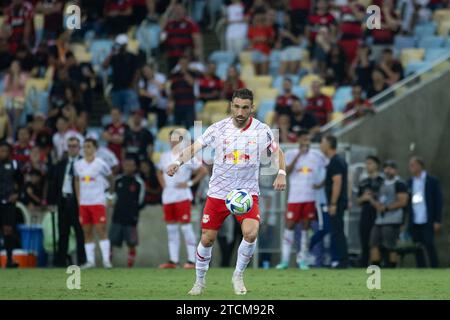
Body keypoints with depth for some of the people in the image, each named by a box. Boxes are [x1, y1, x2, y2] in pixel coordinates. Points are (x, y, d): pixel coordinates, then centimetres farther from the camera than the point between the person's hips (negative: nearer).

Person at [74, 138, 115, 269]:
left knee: (101, 230, -9)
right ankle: (90, 260, 7)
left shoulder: (100, 164, -4)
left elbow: (110, 180, 7)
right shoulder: (78, 165, 8)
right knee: (87, 232, 4)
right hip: (83, 203, 5)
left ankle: (106, 259, -10)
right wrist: (78, 199, 13)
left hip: (98, 202, -5)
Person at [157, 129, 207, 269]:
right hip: (168, 196, 6)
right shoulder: (165, 156, 12)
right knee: (171, 228, 9)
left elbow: (203, 171, -4)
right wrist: (163, 184, 13)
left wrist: (190, 183, -8)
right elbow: (159, 172, 29)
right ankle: (173, 260, 14)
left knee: (186, 226, -9)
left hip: (182, 196, -6)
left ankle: (192, 260, -8)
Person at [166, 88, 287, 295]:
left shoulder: (262, 130, -5)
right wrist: (179, 162, -29)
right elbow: (195, 147, -11)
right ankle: (200, 281, 26)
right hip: (218, 192, 1)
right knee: (207, 239, 3)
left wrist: (281, 173, -7)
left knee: (250, 233, -23)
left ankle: (238, 276, 1)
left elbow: (277, 152, 10)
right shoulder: (218, 128, -7)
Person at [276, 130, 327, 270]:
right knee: (289, 226, -3)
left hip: (311, 198, 1)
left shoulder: (317, 155, 5)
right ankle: (285, 260, 0)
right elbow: (287, 171, -13)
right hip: (294, 198, -1)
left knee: (306, 227, 3)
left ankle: (303, 260, 6)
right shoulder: (291, 154, 1)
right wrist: (298, 155, -18)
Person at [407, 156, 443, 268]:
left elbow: (438, 201, -2)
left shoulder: (432, 181, 0)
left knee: (430, 246, -9)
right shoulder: (410, 182, 12)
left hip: (427, 221, -4)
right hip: (414, 222, 4)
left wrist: (437, 221, -8)